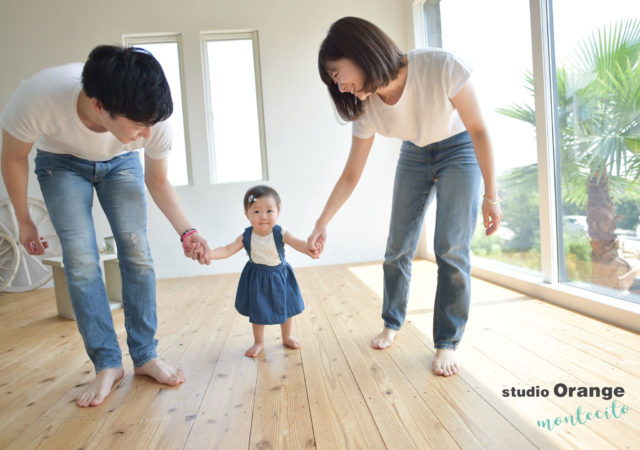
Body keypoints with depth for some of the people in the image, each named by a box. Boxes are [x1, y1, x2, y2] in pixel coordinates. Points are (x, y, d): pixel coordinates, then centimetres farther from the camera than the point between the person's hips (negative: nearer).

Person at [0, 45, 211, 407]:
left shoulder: (154, 120, -33)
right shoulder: (38, 97, -39)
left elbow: (158, 181, -13)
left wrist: (186, 231, -24)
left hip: (121, 163, 1)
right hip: (62, 163, -1)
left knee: (137, 254, -10)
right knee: (81, 260, -13)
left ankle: (146, 356, 3)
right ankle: (108, 364, 0)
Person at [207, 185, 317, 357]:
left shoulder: (281, 234, -23)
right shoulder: (246, 237, -18)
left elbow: (297, 242, -37)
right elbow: (228, 249, -18)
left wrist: (308, 249, -60)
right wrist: (209, 253, -36)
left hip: (280, 276, 0)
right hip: (257, 278, 1)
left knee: (286, 308, 16)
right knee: (257, 311, 15)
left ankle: (287, 337, 41)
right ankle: (258, 342, 37)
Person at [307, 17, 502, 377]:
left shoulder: (441, 67, -33)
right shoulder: (365, 109, -19)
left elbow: (478, 129, -21)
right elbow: (351, 175, -9)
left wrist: (491, 195, -18)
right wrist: (322, 224, -11)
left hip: (460, 150, -4)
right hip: (414, 155, 4)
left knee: (452, 249, -13)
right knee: (398, 248, 4)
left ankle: (448, 343, 3)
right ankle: (392, 323, 25)